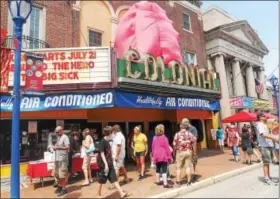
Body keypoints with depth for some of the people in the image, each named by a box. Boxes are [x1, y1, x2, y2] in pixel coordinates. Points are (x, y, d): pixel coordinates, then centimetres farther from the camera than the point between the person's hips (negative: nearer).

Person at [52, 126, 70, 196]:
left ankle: (64, 189, 7)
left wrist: (58, 147, -21)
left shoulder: (65, 137, -10)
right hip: (57, 158, 9)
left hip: (62, 159, -8)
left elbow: (67, 147, -18)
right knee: (57, 174, 15)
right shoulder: (58, 137, 15)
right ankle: (60, 186, 32)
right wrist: (54, 147, 4)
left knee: (62, 175, -4)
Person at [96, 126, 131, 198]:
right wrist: (106, 164, -24)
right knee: (101, 181, 8)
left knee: (114, 179, 7)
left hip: (110, 164, 8)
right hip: (103, 164, -8)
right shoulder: (102, 142, -17)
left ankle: (121, 193, 8)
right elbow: (102, 153, -21)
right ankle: (99, 195, 25)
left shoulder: (108, 141, 9)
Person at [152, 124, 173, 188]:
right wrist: (170, 156, -2)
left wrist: (153, 155, 20)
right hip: (163, 156, -5)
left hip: (156, 156, 6)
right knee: (164, 170, -4)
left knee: (158, 169, 19)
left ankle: (158, 181, 31)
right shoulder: (164, 138, -10)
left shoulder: (155, 138, 5)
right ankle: (165, 183, -6)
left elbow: (152, 148, 10)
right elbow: (167, 148, -9)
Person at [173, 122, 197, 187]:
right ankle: (189, 182, 15)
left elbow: (174, 144, -6)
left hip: (180, 152, -2)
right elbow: (194, 143, -4)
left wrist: (174, 151, 8)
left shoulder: (177, 134, -5)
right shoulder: (189, 134, 1)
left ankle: (178, 182, 11)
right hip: (188, 151, 2)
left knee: (178, 167, 7)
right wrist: (194, 152, 4)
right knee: (188, 167, 9)